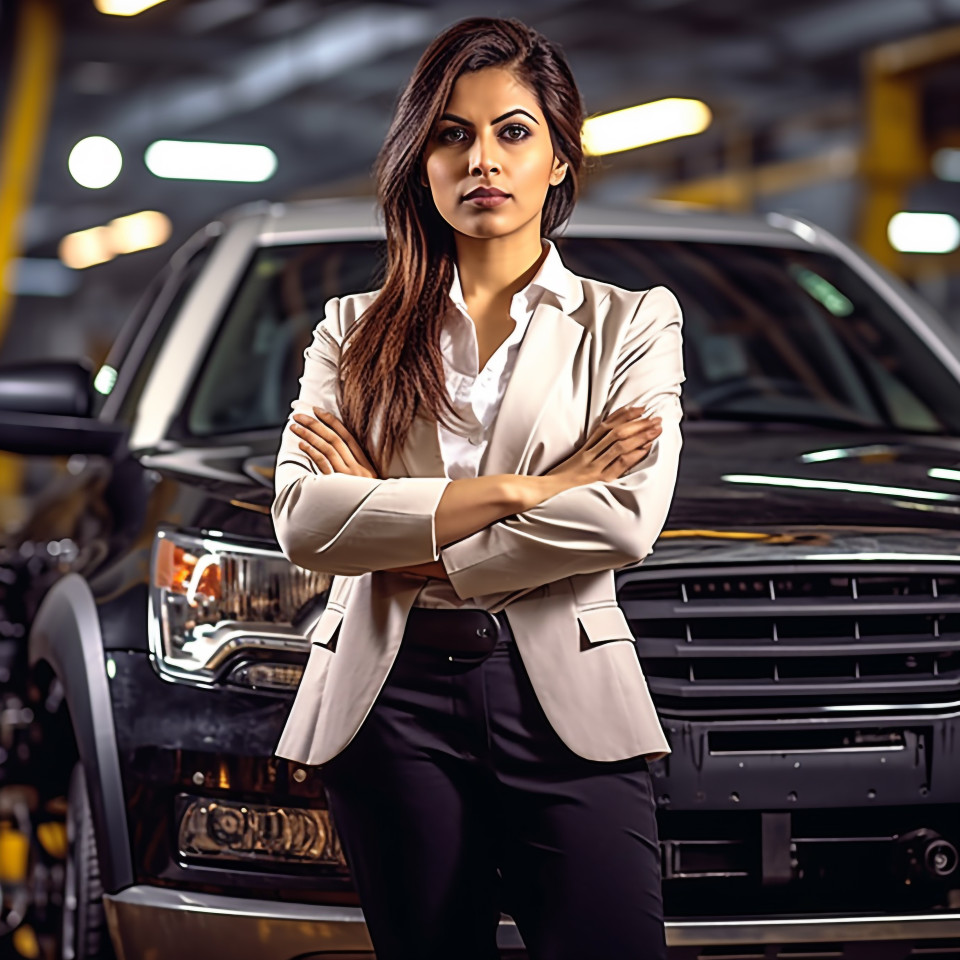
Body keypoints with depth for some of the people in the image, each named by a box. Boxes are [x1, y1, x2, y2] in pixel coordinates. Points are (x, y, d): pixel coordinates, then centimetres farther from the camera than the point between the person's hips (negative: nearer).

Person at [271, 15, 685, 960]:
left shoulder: (632, 321, 9)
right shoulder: (355, 331, 13)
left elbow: (627, 520, -7)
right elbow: (303, 521, -4)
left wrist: (402, 545, -7)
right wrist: (525, 489, -9)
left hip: (563, 700, -1)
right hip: (388, 697, 2)